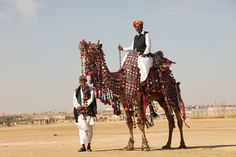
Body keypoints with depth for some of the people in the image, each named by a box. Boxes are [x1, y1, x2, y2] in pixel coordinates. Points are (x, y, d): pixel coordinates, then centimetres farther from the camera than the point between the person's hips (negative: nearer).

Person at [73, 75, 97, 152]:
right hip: (80, 111, 2)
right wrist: (78, 107, -14)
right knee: (82, 127, -6)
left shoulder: (90, 90, 4)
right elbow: (74, 101, 5)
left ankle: (89, 146, 10)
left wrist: (84, 106, -18)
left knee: (89, 128, 1)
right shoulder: (77, 91, 13)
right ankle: (83, 146, -4)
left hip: (89, 111, -2)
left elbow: (91, 100, -7)